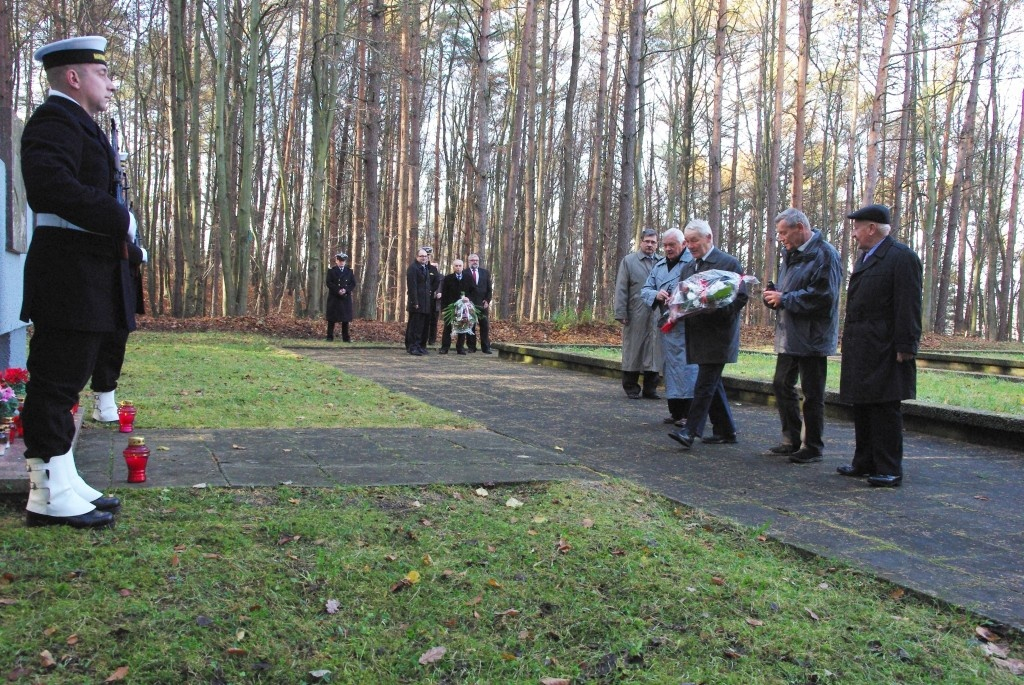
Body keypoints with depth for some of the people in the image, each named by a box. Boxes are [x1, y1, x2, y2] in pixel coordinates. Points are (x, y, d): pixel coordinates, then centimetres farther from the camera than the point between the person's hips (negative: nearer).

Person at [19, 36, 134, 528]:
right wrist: (121, 220, -20)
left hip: (83, 278, 11)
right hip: (70, 278, -11)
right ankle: (50, 497, 0)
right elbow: (53, 185, -25)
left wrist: (121, 236, 9)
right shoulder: (55, 119, -10)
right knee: (56, 382, -6)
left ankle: (63, 483, 23)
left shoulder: (75, 123, 23)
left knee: (62, 383, 14)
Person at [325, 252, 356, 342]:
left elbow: (353, 284, 6)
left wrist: (346, 290, -11)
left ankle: (346, 338, 5)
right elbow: (329, 283, -4)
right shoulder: (331, 271, 5)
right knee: (332, 319, -2)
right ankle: (330, 337, 2)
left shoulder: (349, 271, 12)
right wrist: (338, 290, -16)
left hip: (346, 298, 2)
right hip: (334, 298, -2)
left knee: (346, 319, 1)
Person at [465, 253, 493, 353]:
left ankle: (486, 348, 4)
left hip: (483, 303, 2)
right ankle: (471, 347, 7)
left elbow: (489, 289, 9)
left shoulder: (485, 272, 10)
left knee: (485, 326, 1)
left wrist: (487, 300, -1)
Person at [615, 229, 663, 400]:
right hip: (635, 316, -2)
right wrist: (621, 313, -6)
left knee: (654, 353, 4)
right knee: (633, 353, 4)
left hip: (657, 316, 2)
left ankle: (650, 389, 13)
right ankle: (631, 389, 14)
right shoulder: (628, 261, 5)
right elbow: (621, 289, 1)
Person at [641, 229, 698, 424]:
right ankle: (675, 411, 20)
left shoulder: (693, 262, -6)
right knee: (670, 365, 11)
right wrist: (656, 294, -7)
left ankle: (688, 413, -4)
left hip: (686, 325, -7)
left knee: (687, 366, -8)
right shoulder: (659, 265, 17)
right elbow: (645, 290, 15)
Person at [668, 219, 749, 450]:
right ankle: (726, 430, 21)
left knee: (705, 384, -10)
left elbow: (740, 297, -10)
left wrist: (712, 307, -23)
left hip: (718, 336, -8)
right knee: (712, 383, 12)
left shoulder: (729, 263, -6)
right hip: (698, 335, 8)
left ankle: (690, 431, -12)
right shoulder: (688, 267, 16)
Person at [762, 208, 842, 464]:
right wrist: (773, 295, 0)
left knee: (812, 394, 0)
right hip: (789, 335, 10)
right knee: (782, 386, 15)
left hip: (812, 337, -9)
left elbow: (823, 297, -23)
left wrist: (784, 299, -18)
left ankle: (812, 447, 10)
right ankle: (791, 440, 26)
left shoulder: (824, 255, -15)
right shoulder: (792, 255, 14)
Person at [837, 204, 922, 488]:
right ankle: (865, 463, 25)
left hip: (884, 353, -9)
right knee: (862, 408, 14)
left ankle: (889, 471, 3)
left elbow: (909, 306, -16)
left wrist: (905, 347, -19)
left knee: (885, 409, -4)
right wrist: (850, 341, 16)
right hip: (860, 351, 9)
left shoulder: (902, 257, -11)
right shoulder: (865, 257, 18)